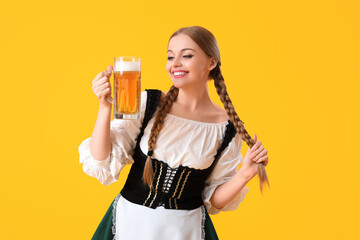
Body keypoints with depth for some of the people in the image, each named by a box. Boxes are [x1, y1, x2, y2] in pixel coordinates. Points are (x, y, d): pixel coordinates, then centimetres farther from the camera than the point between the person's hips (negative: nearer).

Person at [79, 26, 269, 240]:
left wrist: (245, 174, -14)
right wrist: (105, 107, -20)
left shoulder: (227, 128, -5)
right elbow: (102, 164, -11)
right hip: (130, 222, 0)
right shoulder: (146, 103, -7)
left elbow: (214, 200, 2)